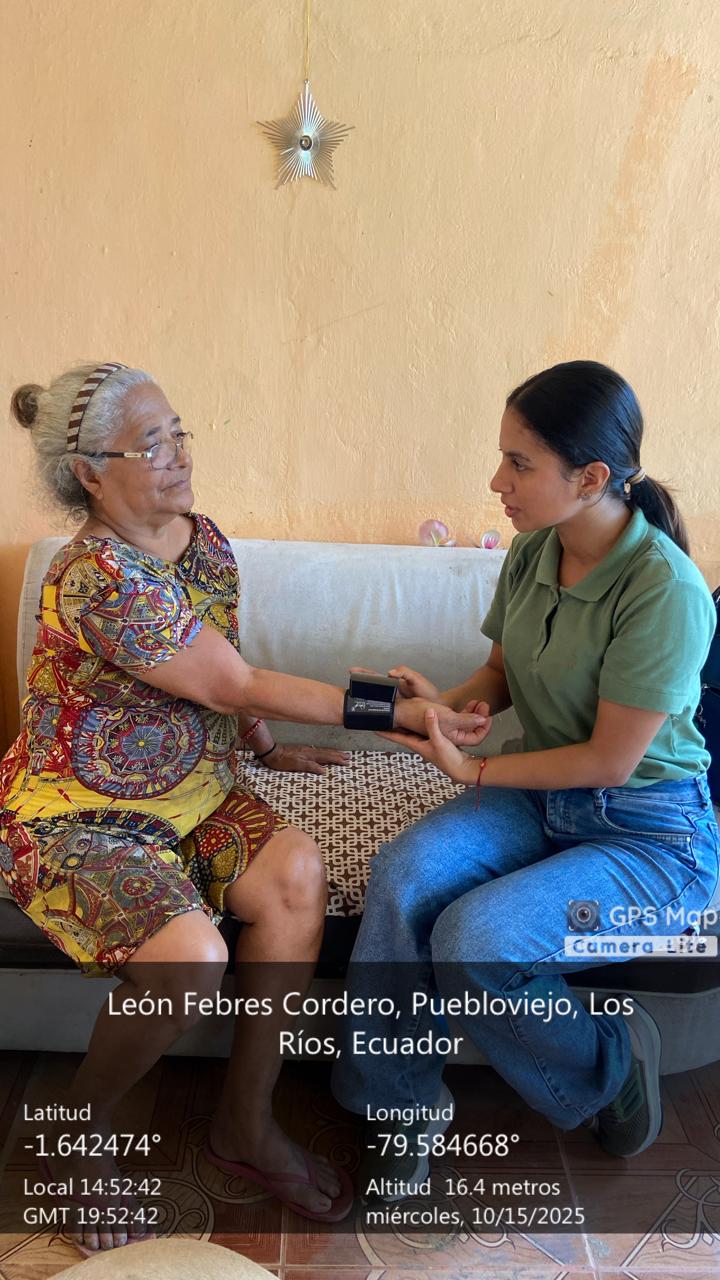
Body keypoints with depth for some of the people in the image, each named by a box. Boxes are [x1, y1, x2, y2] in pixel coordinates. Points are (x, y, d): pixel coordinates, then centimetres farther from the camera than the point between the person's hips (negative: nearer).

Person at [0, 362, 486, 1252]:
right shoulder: (97, 578, -24)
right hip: (78, 817, -7)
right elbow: (240, 687, -24)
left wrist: (269, 750, 16)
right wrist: (402, 712, -22)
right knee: (192, 957, -30)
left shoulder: (198, 537, 3)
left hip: (191, 789, 7)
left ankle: (245, 1122, -2)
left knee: (296, 871, -21)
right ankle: (81, 1124, 4)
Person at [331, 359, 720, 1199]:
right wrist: (446, 702, -9)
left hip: (649, 834, -6)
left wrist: (471, 768, -15)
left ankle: (611, 1064, 7)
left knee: (474, 940, -26)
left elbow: (611, 759, -20)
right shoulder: (532, 552, -3)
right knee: (403, 875, -21)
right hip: (543, 797, 6)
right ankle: (402, 1100, -1)